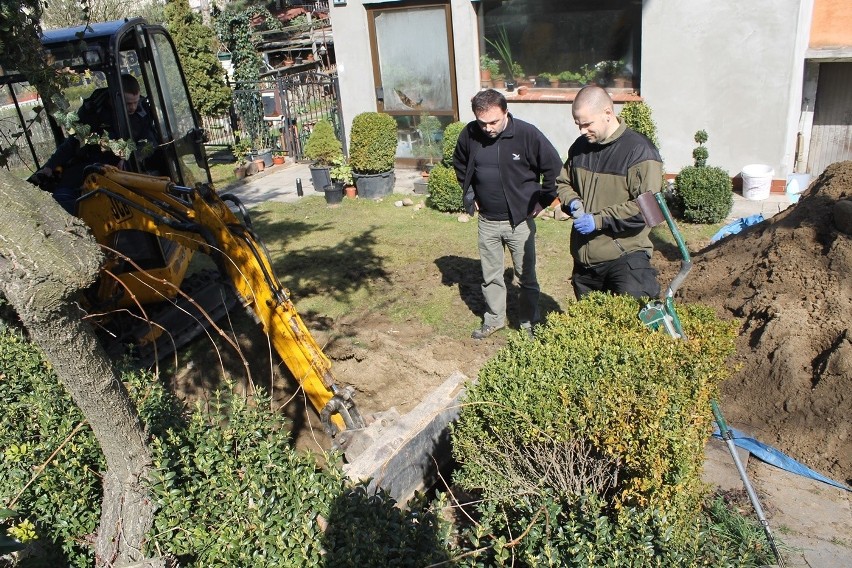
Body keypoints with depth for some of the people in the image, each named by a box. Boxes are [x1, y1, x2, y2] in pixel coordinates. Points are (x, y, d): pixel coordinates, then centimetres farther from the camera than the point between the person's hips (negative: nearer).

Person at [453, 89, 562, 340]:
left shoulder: (527, 134, -18)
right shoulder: (470, 134, -7)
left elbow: (554, 167, -8)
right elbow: (460, 165, 14)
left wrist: (543, 200, -5)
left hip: (520, 220, -3)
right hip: (487, 221, 3)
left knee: (526, 276, 9)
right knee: (490, 275, 15)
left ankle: (530, 323, 26)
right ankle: (494, 319, 34)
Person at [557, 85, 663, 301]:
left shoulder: (639, 151, -12)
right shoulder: (580, 147, 9)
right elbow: (563, 183, 24)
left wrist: (599, 220, -21)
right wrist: (573, 202, 1)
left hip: (625, 258, -6)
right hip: (584, 257, 7)